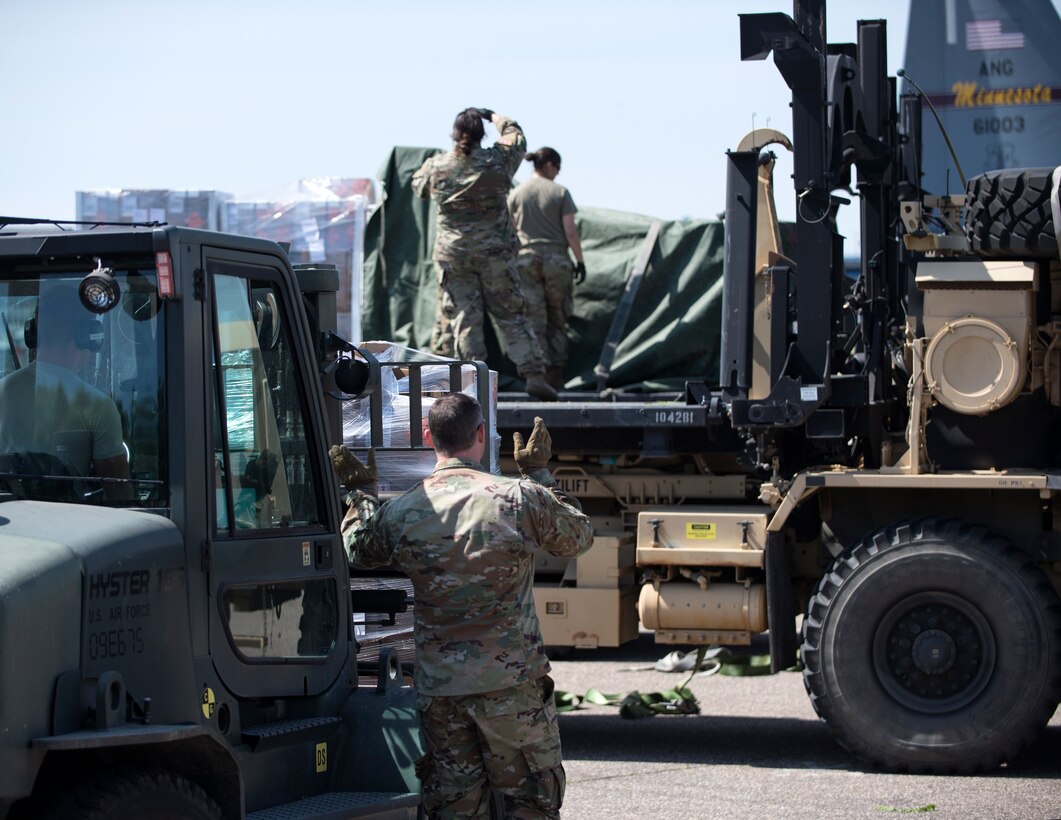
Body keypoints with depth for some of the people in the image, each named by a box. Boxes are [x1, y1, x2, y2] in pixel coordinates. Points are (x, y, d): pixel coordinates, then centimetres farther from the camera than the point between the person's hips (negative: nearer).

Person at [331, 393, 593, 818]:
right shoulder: (520, 498, -10)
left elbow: (357, 551, 19)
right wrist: (540, 473, 17)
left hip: (437, 688, 3)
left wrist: (358, 492, 30)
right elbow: (578, 538, 9)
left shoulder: (400, 512, -2)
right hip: (510, 683, -3)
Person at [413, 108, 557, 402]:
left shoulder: (436, 166, -3)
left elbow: (418, 186, 17)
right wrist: (494, 116, 30)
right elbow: (516, 137, 16)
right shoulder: (497, 160, -5)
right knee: (510, 315, 7)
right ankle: (534, 375, 2)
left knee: (465, 317, 4)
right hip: (496, 252, 0)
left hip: (453, 254, 0)